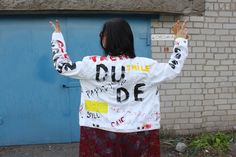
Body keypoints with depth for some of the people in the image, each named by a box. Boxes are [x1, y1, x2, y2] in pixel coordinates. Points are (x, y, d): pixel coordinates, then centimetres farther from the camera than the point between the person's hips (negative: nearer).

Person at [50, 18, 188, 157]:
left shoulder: (92, 65, -10)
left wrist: (57, 35, 15)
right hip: (140, 133, 1)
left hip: (100, 134, -1)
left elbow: (62, 65, 3)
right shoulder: (146, 66, -7)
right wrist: (181, 39, 19)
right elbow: (174, 68, 7)